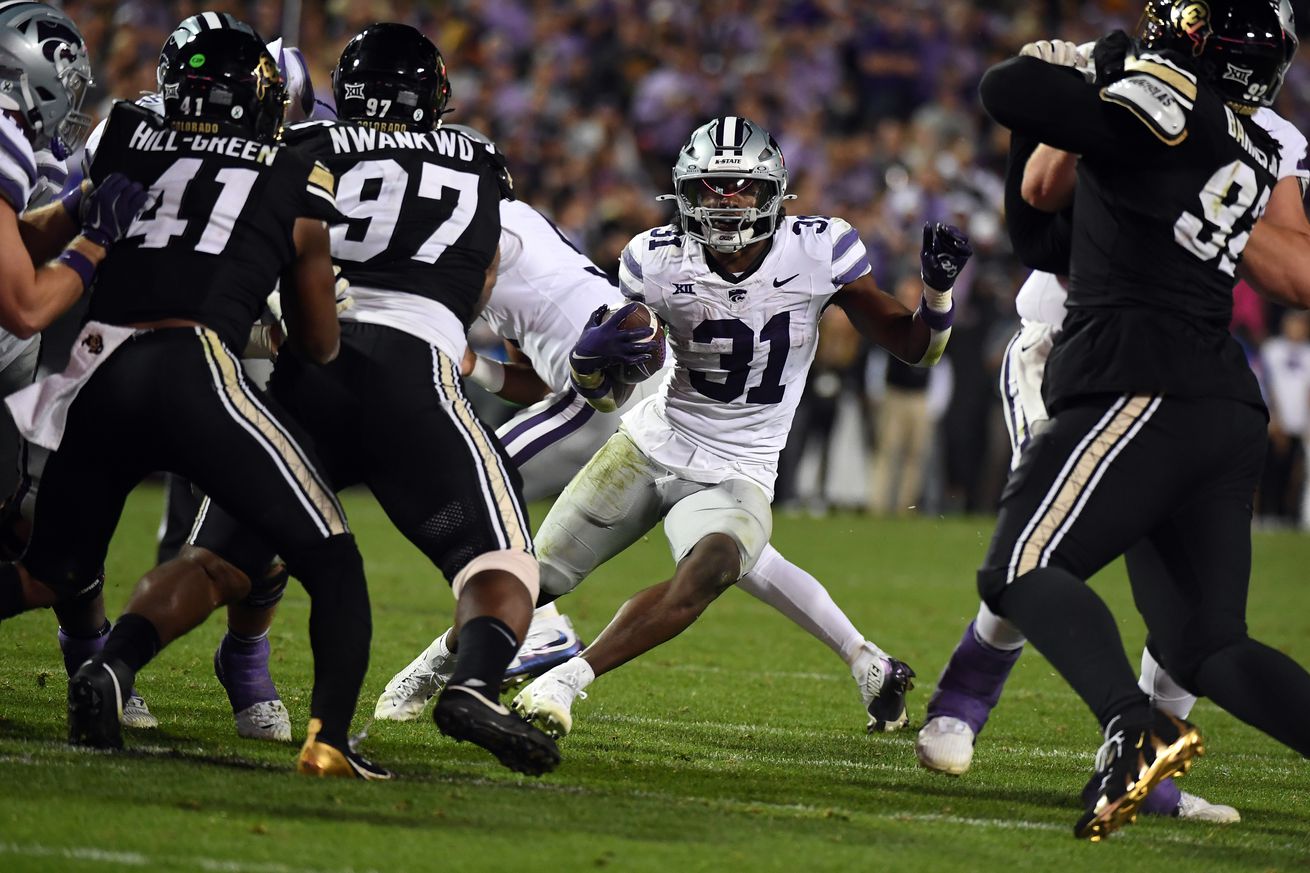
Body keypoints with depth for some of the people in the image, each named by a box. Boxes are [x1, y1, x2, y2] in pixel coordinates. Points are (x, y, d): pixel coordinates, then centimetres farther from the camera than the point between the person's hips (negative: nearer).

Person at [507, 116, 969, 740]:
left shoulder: (817, 252, -14)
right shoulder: (660, 262, -11)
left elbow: (912, 346, -3)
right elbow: (600, 391, -1)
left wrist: (938, 289, -24)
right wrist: (589, 355, -25)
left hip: (736, 475, -2)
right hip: (651, 446, 2)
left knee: (710, 571, -35)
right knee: (534, 580, 5)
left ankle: (566, 681, -30)